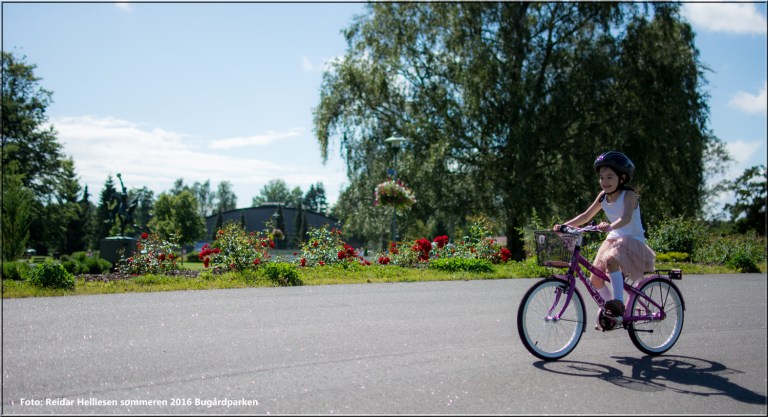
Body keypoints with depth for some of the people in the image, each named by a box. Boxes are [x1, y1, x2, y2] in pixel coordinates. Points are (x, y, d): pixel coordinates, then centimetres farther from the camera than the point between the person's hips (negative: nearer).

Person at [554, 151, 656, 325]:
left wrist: (610, 226, -50)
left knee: (611, 259, -37)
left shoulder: (629, 194, -15)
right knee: (595, 279, -2)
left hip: (632, 240, -7)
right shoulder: (603, 196, 4)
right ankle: (611, 311, 20)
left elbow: (626, 218, -32)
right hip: (613, 239, 7)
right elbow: (586, 216, 7)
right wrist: (564, 226, -4)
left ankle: (618, 303, -30)